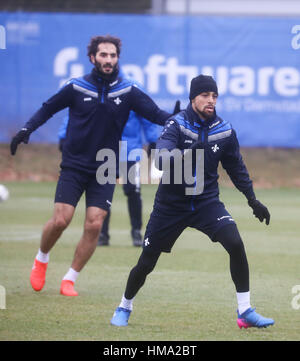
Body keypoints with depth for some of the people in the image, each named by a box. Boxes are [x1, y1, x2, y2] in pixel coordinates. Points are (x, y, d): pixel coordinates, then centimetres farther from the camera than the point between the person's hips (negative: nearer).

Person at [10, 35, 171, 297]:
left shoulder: (128, 91, -1)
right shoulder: (76, 88, -2)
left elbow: (155, 113, -4)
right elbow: (48, 108, 8)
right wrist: (27, 129, -4)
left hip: (105, 169, 1)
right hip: (74, 166, -1)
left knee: (94, 225, -8)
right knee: (60, 220, -12)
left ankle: (70, 279, 8)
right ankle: (41, 260, 19)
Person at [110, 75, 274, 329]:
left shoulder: (225, 131, -1)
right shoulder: (177, 125, -13)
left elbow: (237, 168, 13)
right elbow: (161, 160, -27)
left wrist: (253, 200, 8)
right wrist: (183, 156, -46)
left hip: (207, 202, 2)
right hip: (171, 204, -2)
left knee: (235, 244, -21)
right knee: (146, 264, 3)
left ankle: (245, 311, -12)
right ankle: (124, 307, 31)